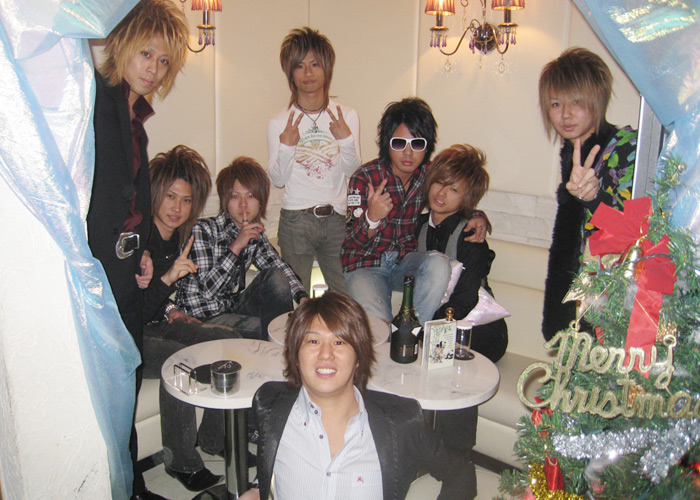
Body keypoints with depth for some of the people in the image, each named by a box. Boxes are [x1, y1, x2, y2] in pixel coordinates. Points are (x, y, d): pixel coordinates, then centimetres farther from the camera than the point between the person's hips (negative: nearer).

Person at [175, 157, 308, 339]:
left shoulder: (256, 235, 1)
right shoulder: (203, 230, -17)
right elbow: (207, 290, -24)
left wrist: (303, 297, -14)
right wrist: (236, 246, -29)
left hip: (232, 307, 6)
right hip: (200, 319, -6)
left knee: (275, 277, -14)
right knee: (266, 329, -26)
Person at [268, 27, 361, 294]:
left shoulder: (346, 116, 5)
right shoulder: (279, 122, 2)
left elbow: (352, 171, 0)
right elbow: (277, 179, -1)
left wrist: (346, 139, -17)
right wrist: (286, 146, -17)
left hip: (337, 219, 1)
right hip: (296, 220, -1)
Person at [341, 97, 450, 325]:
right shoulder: (365, 178, -14)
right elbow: (355, 241, -15)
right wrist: (372, 218, -39)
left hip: (406, 261, 4)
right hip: (365, 265, -3)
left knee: (439, 264, -30)